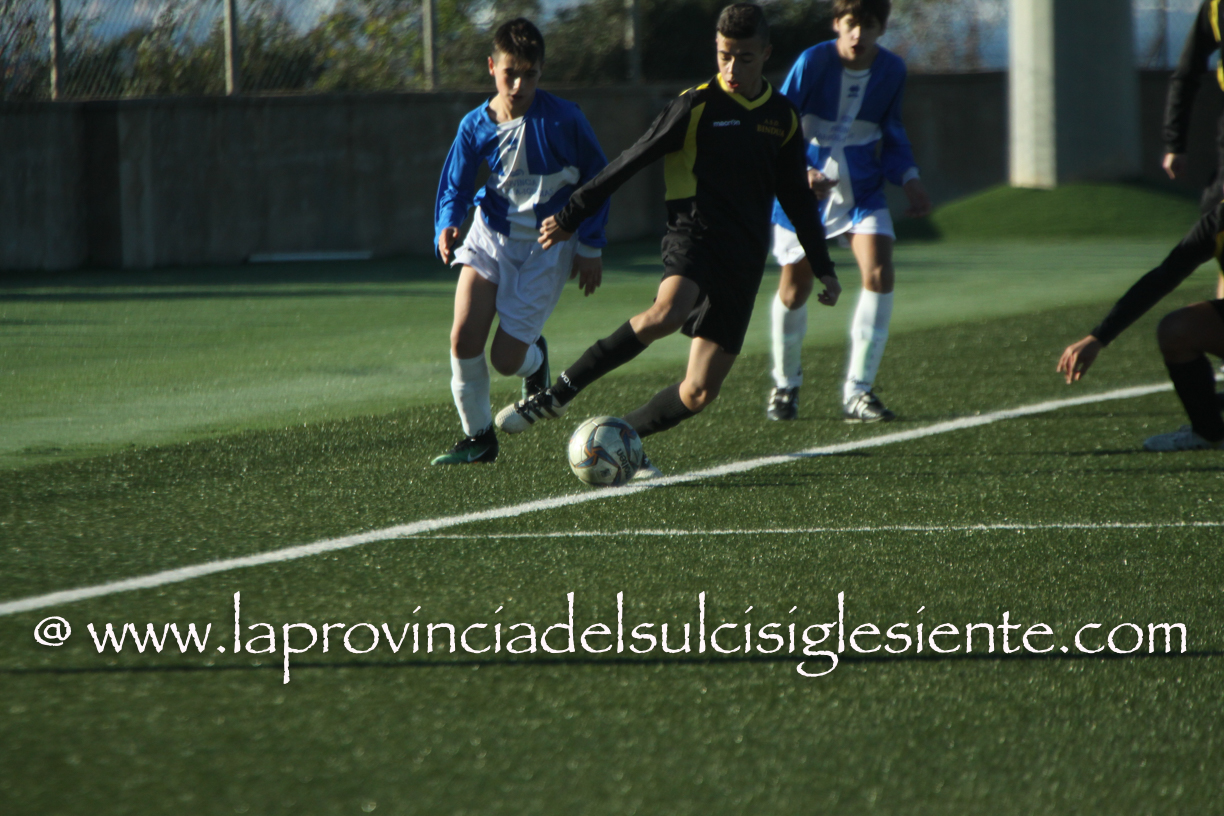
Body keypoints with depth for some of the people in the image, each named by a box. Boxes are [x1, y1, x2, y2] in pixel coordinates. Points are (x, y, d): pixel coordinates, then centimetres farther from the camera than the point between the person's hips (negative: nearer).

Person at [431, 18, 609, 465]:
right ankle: (478, 437, 4)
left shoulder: (563, 120, -13)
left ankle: (535, 358, 32)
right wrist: (446, 227, -22)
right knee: (463, 339, -15)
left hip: (547, 247, -3)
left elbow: (596, 178, -2)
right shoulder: (476, 126, -5)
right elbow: (455, 185, 0)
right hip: (490, 236, 3)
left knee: (506, 358, -7)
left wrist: (590, 246, -2)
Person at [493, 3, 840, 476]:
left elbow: (797, 198, 23)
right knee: (666, 313, -38)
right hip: (694, 235, -5)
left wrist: (823, 269, 23)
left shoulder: (783, 118, 11)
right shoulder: (696, 107, -2)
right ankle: (558, 394, -28)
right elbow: (631, 162, 1)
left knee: (700, 392, -5)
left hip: (744, 260, 5)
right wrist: (572, 217, 1)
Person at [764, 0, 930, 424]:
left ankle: (857, 392, -12)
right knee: (794, 290, 3)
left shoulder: (892, 70, -4)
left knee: (879, 274, -18)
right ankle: (785, 385, 30)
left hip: (862, 191, 2)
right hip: (805, 194, -2)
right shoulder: (812, 63, -16)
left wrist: (909, 179, -4)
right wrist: (801, 173, -30)